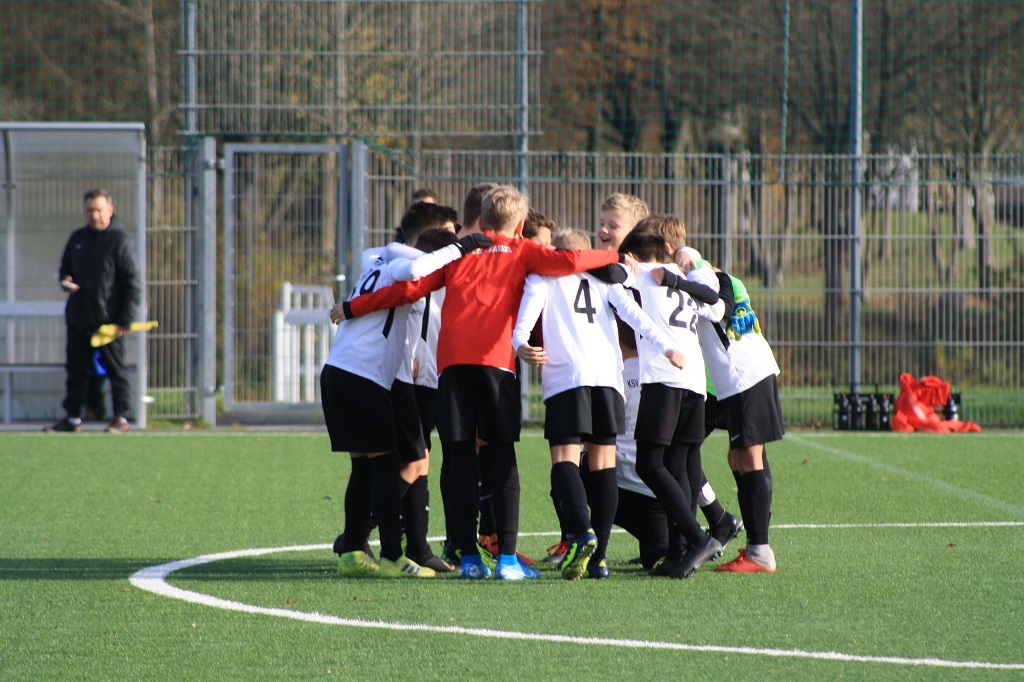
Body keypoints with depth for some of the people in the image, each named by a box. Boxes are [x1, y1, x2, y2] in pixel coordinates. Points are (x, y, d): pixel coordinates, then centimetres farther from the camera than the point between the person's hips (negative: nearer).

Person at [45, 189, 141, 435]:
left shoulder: (121, 241, -6)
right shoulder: (77, 238, 12)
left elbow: (133, 284, -8)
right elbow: (65, 267, 24)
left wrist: (125, 321, -13)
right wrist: (65, 280, -1)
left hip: (108, 320, -6)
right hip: (78, 319, 6)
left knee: (116, 368, 1)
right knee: (76, 369, 8)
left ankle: (121, 417, 7)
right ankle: (73, 418, 14)